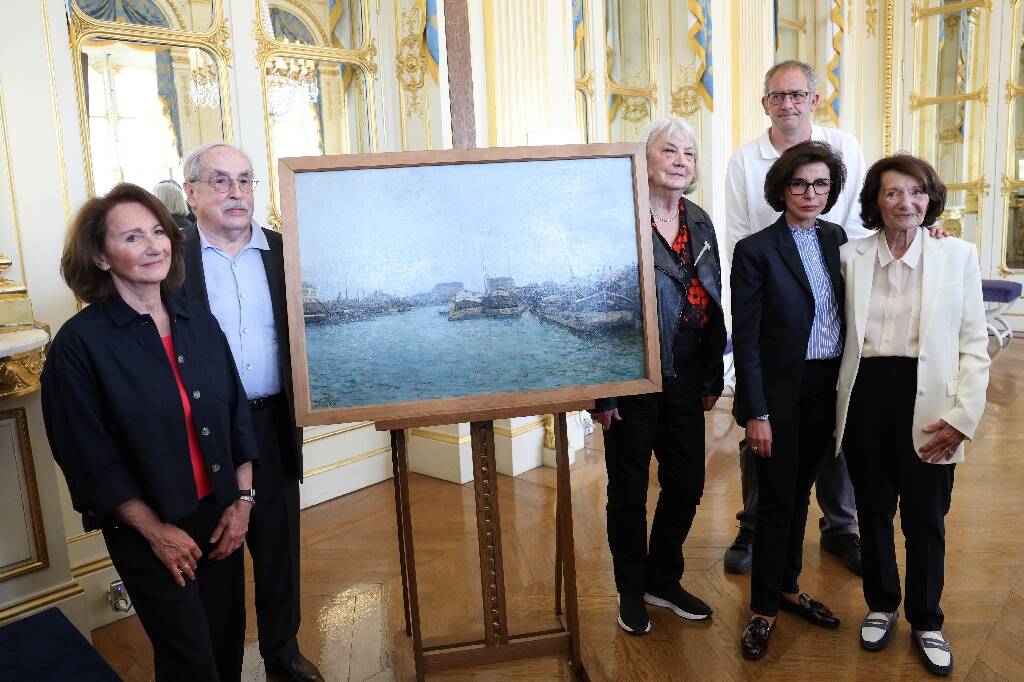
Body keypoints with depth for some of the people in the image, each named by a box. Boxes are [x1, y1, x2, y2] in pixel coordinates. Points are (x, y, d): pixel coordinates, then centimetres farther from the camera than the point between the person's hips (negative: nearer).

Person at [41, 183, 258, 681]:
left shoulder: (198, 321, 1)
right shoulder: (80, 342, -14)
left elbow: (236, 412, 5)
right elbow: (88, 457, -13)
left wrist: (242, 499, 0)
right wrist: (155, 531, -11)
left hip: (220, 515, 5)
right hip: (148, 530, -4)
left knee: (228, 641, 17)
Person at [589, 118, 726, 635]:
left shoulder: (700, 223, 7)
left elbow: (712, 306, 11)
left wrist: (712, 378, 9)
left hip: (685, 379, 6)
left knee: (686, 485, 14)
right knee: (629, 490, 10)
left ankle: (663, 580, 36)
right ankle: (631, 592, 30)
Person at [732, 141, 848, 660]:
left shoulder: (837, 239, 6)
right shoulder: (755, 250, -11)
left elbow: (849, 314, 12)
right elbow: (745, 338, -13)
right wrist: (756, 412, -15)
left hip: (827, 388, 5)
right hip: (781, 392, -5)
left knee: (800, 492, 17)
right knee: (776, 499, 2)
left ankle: (788, 588, 34)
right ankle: (764, 608, 18)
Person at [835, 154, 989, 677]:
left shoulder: (958, 256, 0)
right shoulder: (851, 257, 3)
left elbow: (974, 344, 0)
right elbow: (843, 334, 5)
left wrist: (963, 416, -8)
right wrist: (839, 406, -2)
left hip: (927, 401, -1)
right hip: (866, 394, 1)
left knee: (926, 517, 8)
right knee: (873, 510, 14)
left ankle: (925, 621, 28)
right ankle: (880, 605, 34)